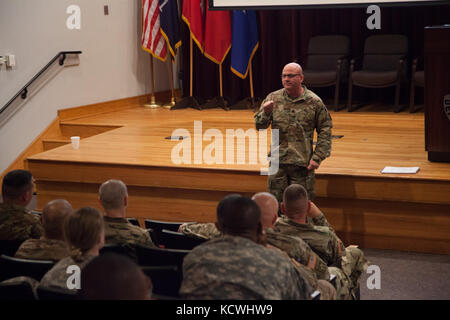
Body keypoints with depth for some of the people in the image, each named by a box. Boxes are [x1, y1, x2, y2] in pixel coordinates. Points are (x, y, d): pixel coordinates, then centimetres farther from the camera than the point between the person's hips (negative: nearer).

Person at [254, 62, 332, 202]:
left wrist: (317, 158, -6)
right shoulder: (273, 98, 3)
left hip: (302, 164, -2)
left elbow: (325, 131, 1)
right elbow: (259, 126, 4)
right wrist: (265, 113, -18)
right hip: (278, 161, 2)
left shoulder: (314, 102, -3)